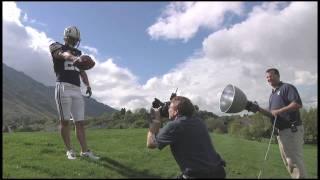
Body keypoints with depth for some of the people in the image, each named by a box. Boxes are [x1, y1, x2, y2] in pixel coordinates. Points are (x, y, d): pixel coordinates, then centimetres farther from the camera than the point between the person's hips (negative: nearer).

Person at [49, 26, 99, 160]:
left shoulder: (78, 53, 24)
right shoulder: (56, 47, 7)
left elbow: (82, 72, 16)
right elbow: (64, 54, -19)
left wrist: (88, 85, -2)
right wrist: (74, 58, -42)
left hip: (77, 90, 5)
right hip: (63, 87, -5)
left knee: (80, 122, 4)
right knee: (65, 121, -1)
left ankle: (85, 151, 8)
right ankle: (69, 150, 8)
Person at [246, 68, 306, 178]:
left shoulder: (287, 87, -6)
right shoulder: (272, 95, 19)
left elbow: (298, 104, -20)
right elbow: (272, 114, 21)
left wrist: (279, 111, -20)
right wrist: (258, 109, 7)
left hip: (292, 130, -9)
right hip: (281, 131, 9)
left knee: (295, 160, -8)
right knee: (288, 162, 13)